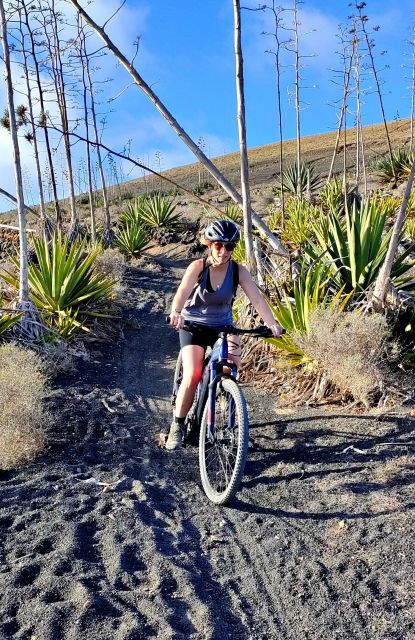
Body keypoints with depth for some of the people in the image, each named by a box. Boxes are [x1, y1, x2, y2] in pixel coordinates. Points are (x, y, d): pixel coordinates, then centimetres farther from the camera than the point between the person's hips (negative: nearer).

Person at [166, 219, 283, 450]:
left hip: (223, 325, 2)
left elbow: (257, 298, -24)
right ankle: (177, 426, 3)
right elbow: (182, 292, -36)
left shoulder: (239, 271, -14)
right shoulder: (198, 267, -19)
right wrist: (176, 313, -57)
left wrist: (272, 324, -41)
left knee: (233, 361, -25)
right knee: (192, 376, -18)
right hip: (194, 325, -2)